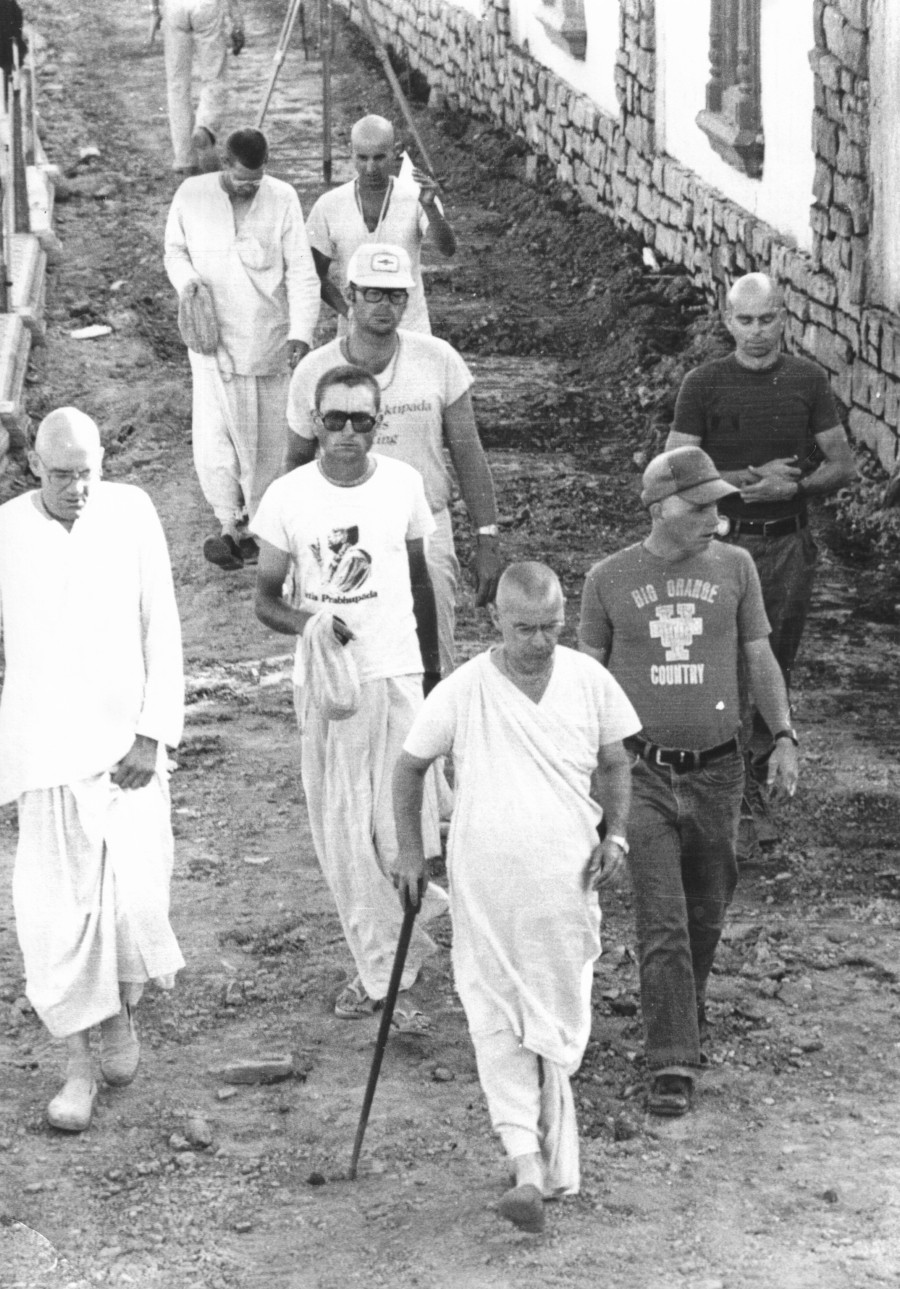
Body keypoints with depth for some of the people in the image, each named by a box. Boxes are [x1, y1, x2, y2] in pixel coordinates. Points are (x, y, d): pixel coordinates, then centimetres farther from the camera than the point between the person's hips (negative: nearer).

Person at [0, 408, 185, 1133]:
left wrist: (154, 734, -7)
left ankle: (123, 1011, 20)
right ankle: (79, 1065, 10)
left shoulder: (131, 513, -2)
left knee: (135, 896, -9)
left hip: (126, 743, 0)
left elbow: (162, 631, 0)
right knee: (60, 909, -2)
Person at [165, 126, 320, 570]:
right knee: (212, 434, -11)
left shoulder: (282, 199, -7)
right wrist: (187, 280, -13)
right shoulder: (192, 195, -5)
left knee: (266, 439, 9)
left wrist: (301, 332, -20)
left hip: (268, 339, 1)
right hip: (213, 337, 0)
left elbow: (302, 272, -8)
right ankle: (229, 526, -2)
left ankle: (254, 522, 25)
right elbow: (174, 250, 10)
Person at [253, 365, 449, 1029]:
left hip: (396, 675, 0)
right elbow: (266, 598, 2)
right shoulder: (289, 497, -5)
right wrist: (310, 623, -20)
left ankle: (391, 967, 21)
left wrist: (432, 669, 18)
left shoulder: (404, 484, -1)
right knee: (342, 834, 2)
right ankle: (381, 969, 14)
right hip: (323, 679, 0)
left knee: (403, 833, -4)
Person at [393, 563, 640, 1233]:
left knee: (559, 1022, 10)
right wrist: (411, 852, 5)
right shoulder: (463, 692, -7)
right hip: (483, 882, -2)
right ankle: (529, 1166, -3)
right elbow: (410, 767, 6)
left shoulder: (589, 681, -2)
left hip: (566, 878, 2)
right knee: (499, 1019, -2)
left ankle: (552, 1159, 19)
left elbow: (615, 762, 12)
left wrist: (615, 835, -1)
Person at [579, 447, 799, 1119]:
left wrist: (783, 737, 1)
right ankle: (674, 1065, -9)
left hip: (717, 769, 2)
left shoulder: (734, 567, 3)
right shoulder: (610, 579, -1)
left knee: (707, 911, 12)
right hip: (643, 771, -2)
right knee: (662, 923, -9)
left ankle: (687, 1007, 38)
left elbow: (760, 658, 9)